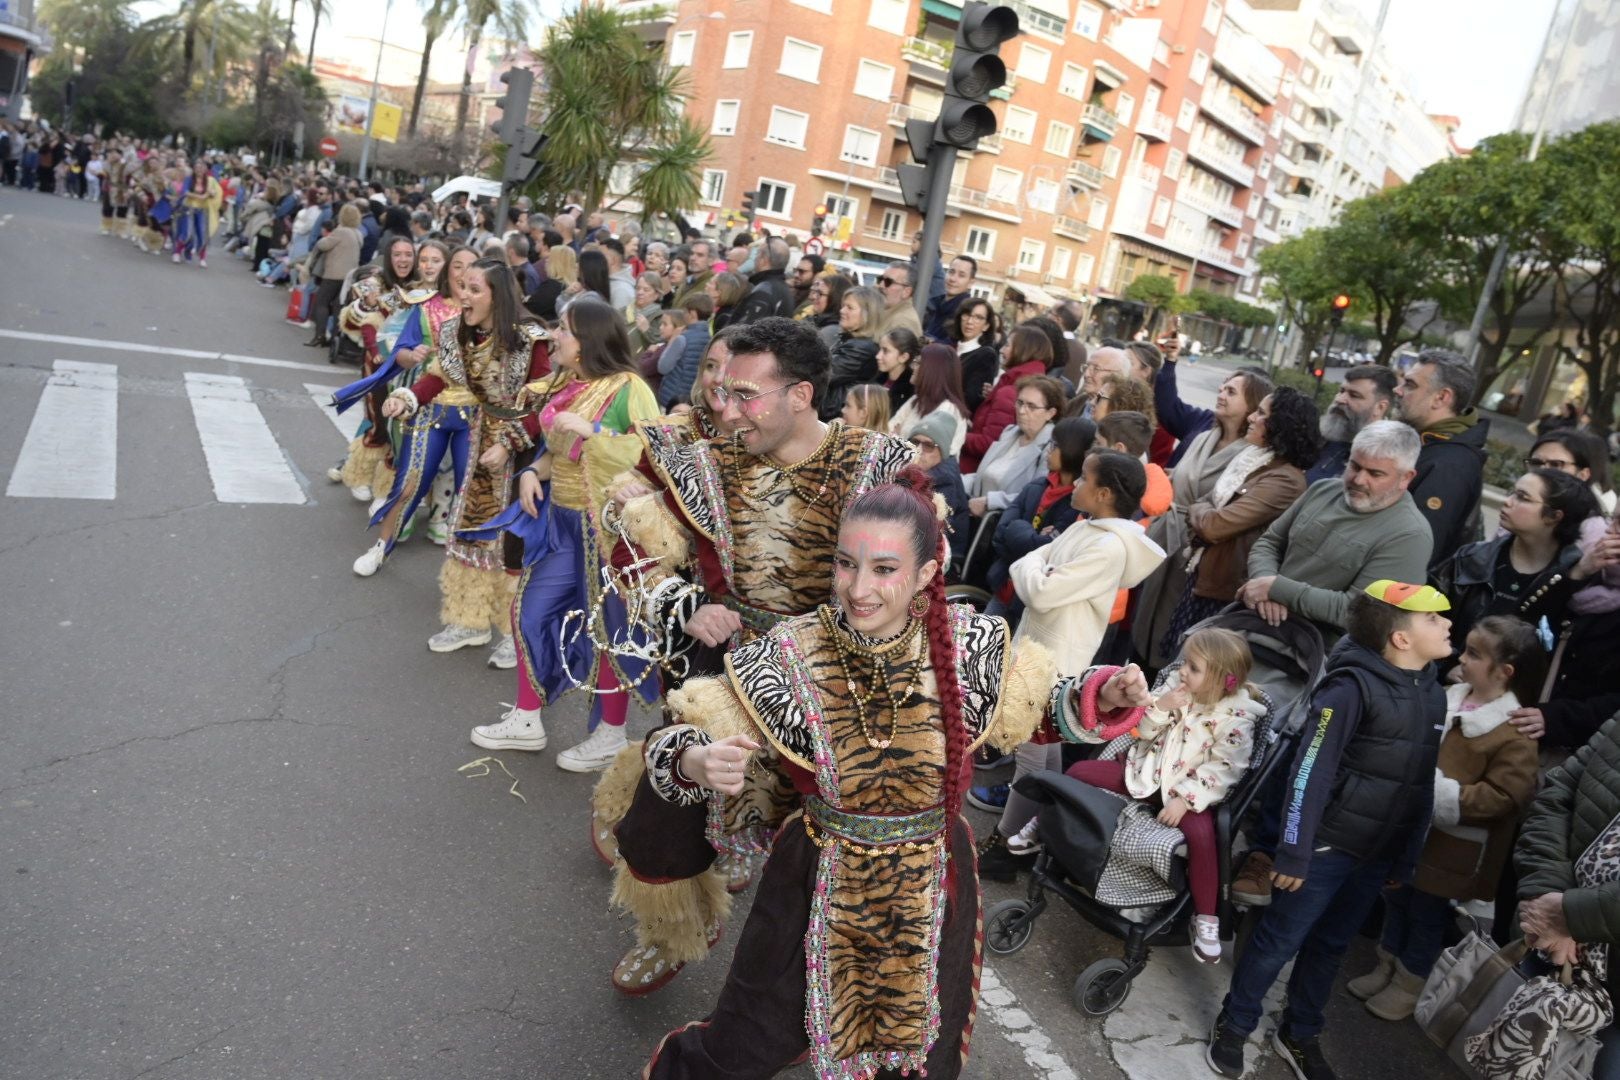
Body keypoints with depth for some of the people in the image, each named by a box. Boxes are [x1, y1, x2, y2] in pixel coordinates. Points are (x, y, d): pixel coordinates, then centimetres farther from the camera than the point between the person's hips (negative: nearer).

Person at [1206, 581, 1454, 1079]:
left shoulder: (1432, 694, 3)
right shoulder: (1351, 688, -20)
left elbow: (1423, 784, 10)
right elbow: (1310, 772, -21)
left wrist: (1406, 860, 14)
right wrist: (1294, 852, -20)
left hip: (1378, 853, 7)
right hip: (1327, 845, -7)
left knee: (1331, 946, 19)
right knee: (1278, 942, 6)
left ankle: (1299, 1034, 36)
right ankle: (1232, 1027, 24)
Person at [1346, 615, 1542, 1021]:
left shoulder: (1515, 732, -21)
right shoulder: (1448, 698, -2)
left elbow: (1504, 796, -23)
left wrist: (1449, 796, -28)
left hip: (1450, 844, -6)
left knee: (1428, 913, 12)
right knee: (1397, 898, 22)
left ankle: (1409, 984, 32)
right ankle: (1386, 966, 41)